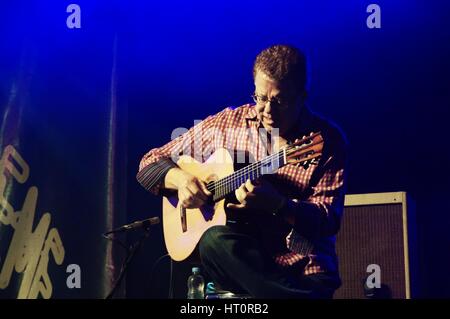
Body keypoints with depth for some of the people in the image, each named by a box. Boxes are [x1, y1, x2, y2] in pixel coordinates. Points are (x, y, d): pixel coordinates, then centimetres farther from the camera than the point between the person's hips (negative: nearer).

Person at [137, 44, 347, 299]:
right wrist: (180, 179, -8)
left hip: (304, 271, -5)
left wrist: (275, 204, -24)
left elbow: (328, 221, -8)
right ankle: (298, 295, -19)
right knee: (215, 240, -31)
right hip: (240, 260, 5)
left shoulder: (328, 140, 0)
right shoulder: (225, 124, 6)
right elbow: (151, 163, 14)